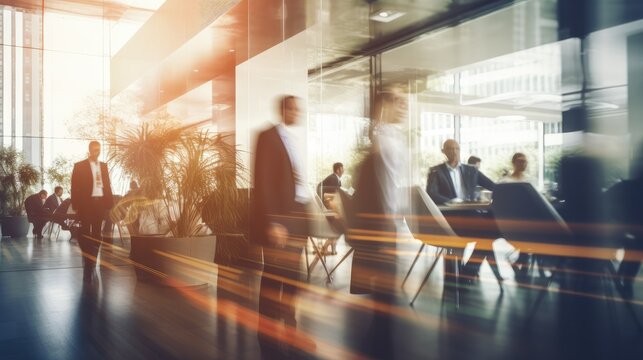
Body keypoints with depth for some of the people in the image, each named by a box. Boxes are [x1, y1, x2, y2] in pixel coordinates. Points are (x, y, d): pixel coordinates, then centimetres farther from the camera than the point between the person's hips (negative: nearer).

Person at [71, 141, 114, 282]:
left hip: (100, 202, 4)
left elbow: (107, 185, 12)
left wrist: (110, 203, 4)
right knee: (85, 233, 0)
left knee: (97, 234, 7)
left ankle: (93, 261, 17)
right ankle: (87, 262, 8)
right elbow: (75, 187, -3)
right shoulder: (80, 166, 0)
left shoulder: (103, 166, 13)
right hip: (86, 203, -4)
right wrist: (76, 205, -10)